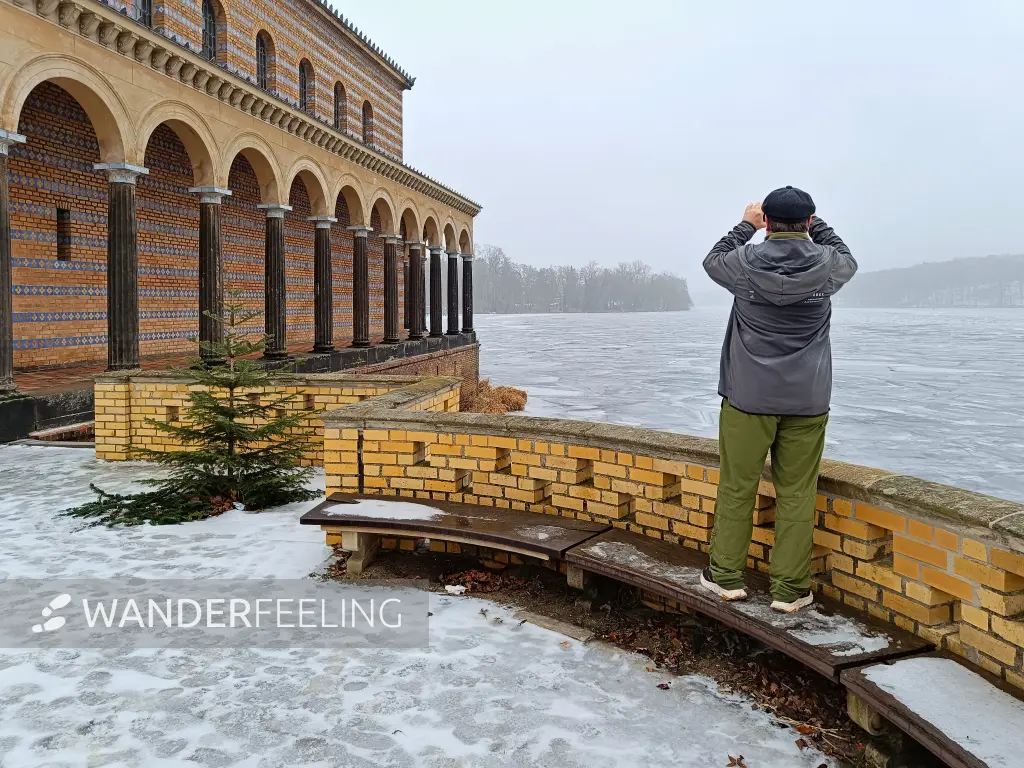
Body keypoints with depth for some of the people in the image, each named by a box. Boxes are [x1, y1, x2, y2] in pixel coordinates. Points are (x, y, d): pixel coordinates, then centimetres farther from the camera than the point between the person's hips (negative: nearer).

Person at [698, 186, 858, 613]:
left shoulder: (746, 262, -7)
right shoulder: (826, 265, -4)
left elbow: (712, 260, 16)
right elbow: (846, 258, 22)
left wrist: (745, 225, 24)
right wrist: (814, 224, 27)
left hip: (748, 397, -1)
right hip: (808, 401, 1)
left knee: (736, 487, 10)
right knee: (796, 494, 6)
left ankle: (726, 575, 21)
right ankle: (789, 589, 13)